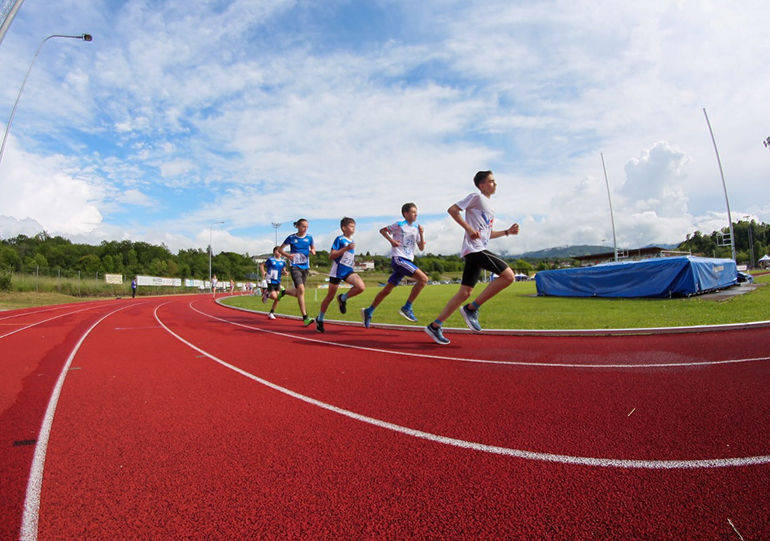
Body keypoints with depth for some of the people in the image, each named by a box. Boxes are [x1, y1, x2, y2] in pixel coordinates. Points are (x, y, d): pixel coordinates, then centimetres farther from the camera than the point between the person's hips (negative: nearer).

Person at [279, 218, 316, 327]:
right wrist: (288, 255, -13)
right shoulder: (291, 238, -2)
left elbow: (313, 248, 19)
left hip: (305, 267, 4)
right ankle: (305, 317, -17)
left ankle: (284, 292, 43)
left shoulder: (309, 238, 6)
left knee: (298, 292, 9)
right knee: (301, 289, -20)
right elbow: (280, 249, 6)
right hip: (295, 267, -4)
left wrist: (313, 251, -5)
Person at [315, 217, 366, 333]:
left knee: (361, 287, -18)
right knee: (330, 296, 4)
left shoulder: (351, 241, 14)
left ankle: (342, 299, 6)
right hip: (337, 271, -6)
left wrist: (353, 259, 11)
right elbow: (331, 255, -16)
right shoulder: (339, 239, -8)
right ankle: (319, 319, 22)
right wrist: (346, 248, -22)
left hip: (348, 271, 6)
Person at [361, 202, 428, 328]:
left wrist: (421, 234, 1)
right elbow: (382, 230, 7)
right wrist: (391, 240, -8)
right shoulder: (400, 225, -1)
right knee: (423, 278, -20)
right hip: (398, 258, -7)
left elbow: (421, 248, 15)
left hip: (407, 261, 7)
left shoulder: (416, 228, 16)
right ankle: (407, 308, -14)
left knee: (388, 289, 8)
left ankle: (368, 311, 18)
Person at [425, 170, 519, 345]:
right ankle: (471, 309, -9)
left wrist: (507, 232, 20)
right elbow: (452, 209, -8)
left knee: (465, 293, 4)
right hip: (474, 248, -9)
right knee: (508, 275, -15)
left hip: (477, 250, 9)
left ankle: (435, 326, 7)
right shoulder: (476, 197, 0)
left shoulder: (489, 206, 27)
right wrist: (469, 228, -14)